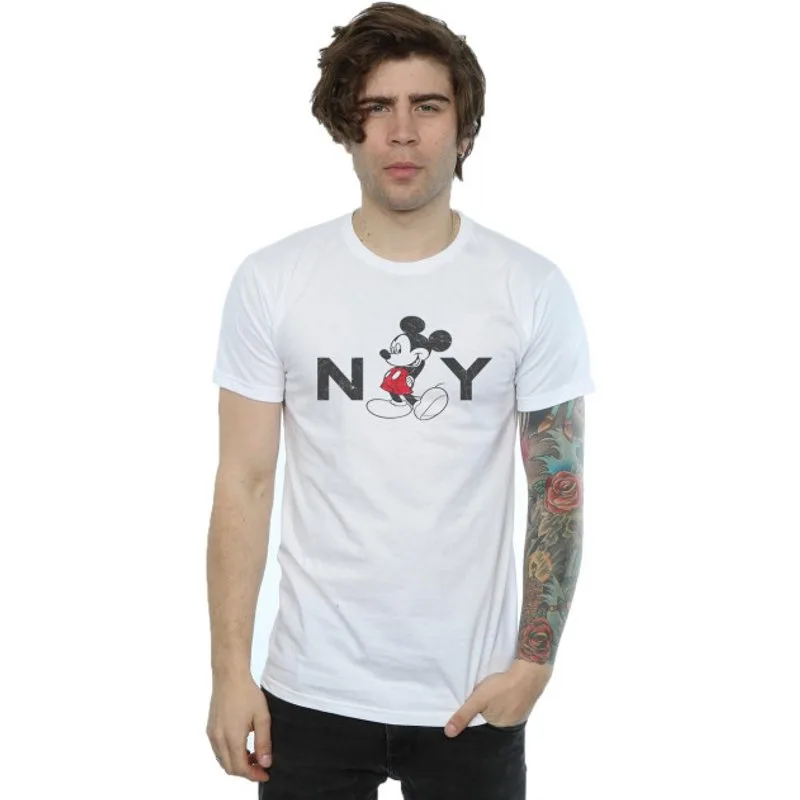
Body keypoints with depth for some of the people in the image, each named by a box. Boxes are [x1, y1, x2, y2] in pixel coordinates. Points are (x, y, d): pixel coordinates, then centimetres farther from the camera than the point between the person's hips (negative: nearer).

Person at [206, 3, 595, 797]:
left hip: (471, 691, 0)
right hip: (313, 690, 0)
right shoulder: (271, 282, -5)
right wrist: (230, 670, -5)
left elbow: (558, 488, 0)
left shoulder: (532, 289, -4)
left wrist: (535, 660, -6)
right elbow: (243, 483, -3)